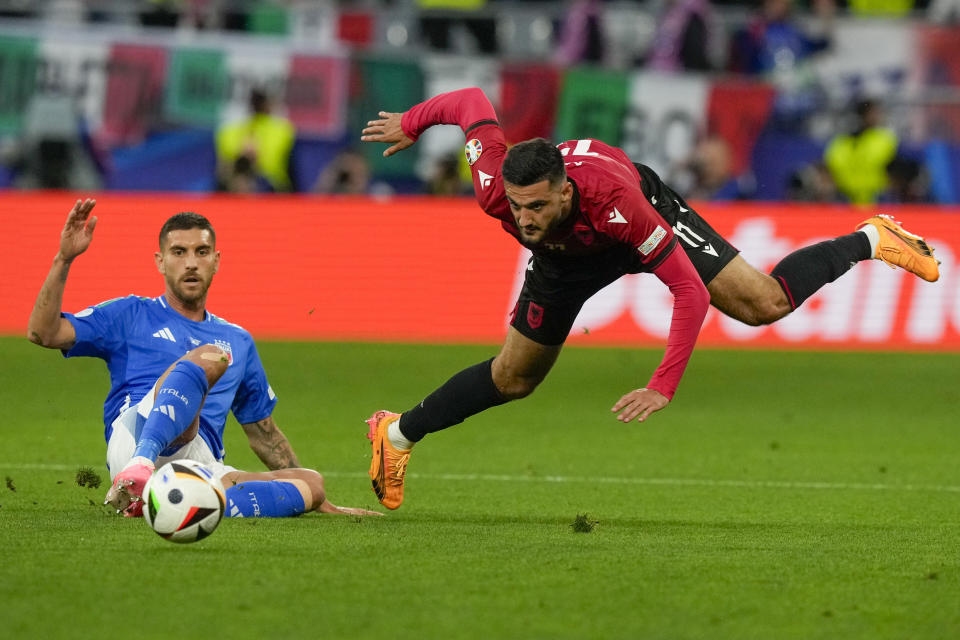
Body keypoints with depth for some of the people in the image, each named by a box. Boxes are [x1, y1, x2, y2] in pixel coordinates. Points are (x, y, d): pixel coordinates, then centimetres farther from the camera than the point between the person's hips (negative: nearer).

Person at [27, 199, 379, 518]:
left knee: (310, 482, -20)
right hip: (135, 436, -4)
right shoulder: (129, 317, 18)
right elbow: (43, 333, 7)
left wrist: (318, 502, 33)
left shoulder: (238, 341, 30)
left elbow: (264, 433, 36)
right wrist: (64, 259, -3)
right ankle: (140, 467, -53)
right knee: (209, 357, -28)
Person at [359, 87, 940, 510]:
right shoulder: (495, 188, -40)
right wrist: (410, 125, 0)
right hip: (568, 255, 3)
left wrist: (664, 387, -47)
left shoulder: (615, 200, -49)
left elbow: (690, 291, -43)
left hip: (649, 206, -3)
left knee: (766, 304, -10)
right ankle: (398, 435, 30)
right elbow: (471, 101, -20)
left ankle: (869, 241, 15)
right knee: (514, 378, 7)